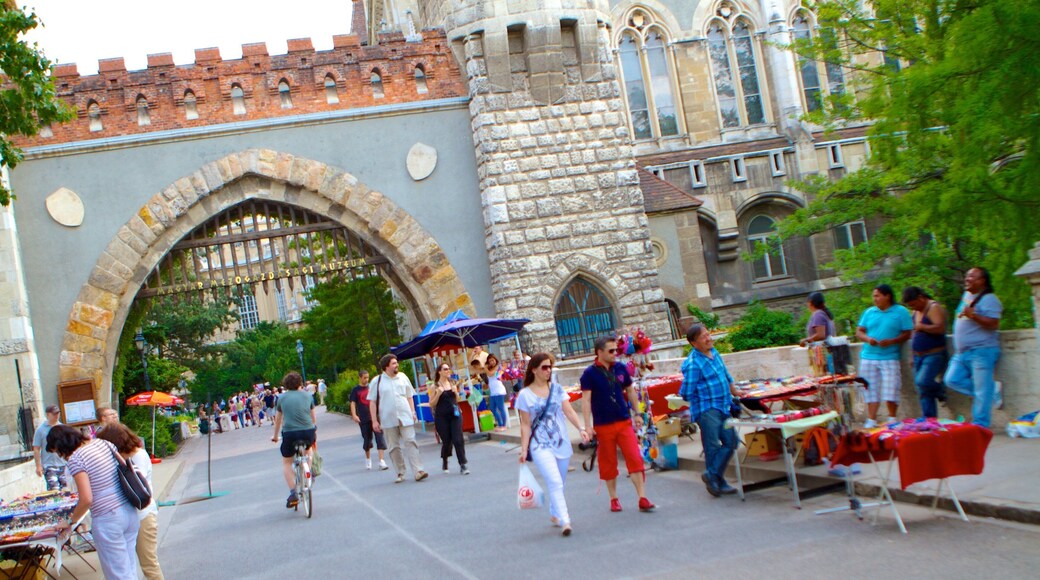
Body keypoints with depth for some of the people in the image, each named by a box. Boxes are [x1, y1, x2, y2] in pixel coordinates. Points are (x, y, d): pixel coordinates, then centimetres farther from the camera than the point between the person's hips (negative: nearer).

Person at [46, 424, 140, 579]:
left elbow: (87, 499, -17)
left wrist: (70, 522, -3)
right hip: (130, 511, 7)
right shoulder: (104, 443, 7)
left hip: (108, 519, -7)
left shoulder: (75, 459, -13)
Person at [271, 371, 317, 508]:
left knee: (286, 462, 16)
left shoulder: (282, 398, 8)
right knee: (308, 448, 37)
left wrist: (275, 436, 32)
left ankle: (293, 493, 4)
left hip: (289, 433, -1)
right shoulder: (307, 396, 10)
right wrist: (315, 430, 39)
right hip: (308, 432, 1)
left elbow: (278, 419, 17)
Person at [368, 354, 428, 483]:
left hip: (405, 417, 1)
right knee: (394, 447, 4)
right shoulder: (378, 381, 1)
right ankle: (400, 473, 12)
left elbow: (409, 396, 15)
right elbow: (372, 402, 1)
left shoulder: (403, 377, 9)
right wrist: (374, 421, -3)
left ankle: (418, 471, -11)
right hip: (388, 419, -1)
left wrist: (413, 412, 7)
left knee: (410, 442, -7)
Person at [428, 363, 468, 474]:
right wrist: (438, 394, -15)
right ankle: (445, 464, 29)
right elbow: (431, 404, -2)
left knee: (458, 440, -8)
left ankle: (463, 464, -6)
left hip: (455, 415, 2)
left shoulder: (452, 383, 9)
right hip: (441, 417, -2)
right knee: (446, 441, 5)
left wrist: (456, 392, -3)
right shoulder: (435, 387, -2)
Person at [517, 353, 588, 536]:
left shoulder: (557, 389, 6)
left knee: (559, 483, 12)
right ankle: (564, 521, -19)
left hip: (561, 442, 4)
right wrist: (524, 449, -7)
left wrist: (580, 429, -17)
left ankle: (554, 514, 33)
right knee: (555, 482, -16)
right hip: (540, 445, -4)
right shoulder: (525, 395, -3)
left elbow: (569, 411, -2)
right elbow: (525, 425, -2)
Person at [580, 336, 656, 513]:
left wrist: (637, 414, 15)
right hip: (603, 425, -2)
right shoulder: (590, 373, -8)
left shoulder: (621, 368, 4)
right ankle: (614, 499, 23)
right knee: (608, 463, 8)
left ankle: (643, 499, -3)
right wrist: (587, 425, -17)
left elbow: (630, 391, 15)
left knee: (635, 459, -6)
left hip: (624, 422, 3)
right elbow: (586, 399, -11)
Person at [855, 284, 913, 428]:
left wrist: (891, 341, -17)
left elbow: (907, 334, -2)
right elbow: (859, 332, 12)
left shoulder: (901, 312, 1)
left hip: (890, 358, -4)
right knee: (871, 390, 5)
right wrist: (867, 338, -10)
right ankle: (871, 420, 12)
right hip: (869, 357, 4)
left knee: (890, 391, -7)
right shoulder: (869, 312, 12)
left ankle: (892, 419, 9)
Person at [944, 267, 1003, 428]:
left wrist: (973, 315, -29)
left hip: (982, 351, -9)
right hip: (962, 352, 9)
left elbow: (994, 324, -19)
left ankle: (979, 425, 0)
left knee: (982, 391, -5)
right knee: (952, 380, 1)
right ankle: (992, 391, 15)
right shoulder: (966, 296, 16)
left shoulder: (989, 299, -11)